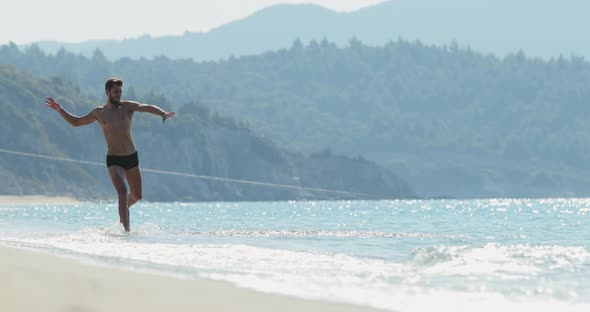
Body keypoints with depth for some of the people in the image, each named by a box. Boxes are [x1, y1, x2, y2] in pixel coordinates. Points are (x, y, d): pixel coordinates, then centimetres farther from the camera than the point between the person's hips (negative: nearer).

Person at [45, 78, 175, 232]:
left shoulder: (127, 106, 1)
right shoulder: (99, 112, 5)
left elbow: (148, 108, -15)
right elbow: (76, 122, 19)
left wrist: (163, 113, -34)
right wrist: (59, 109, 10)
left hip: (132, 157, 2)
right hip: (114, 160, -2)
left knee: (137, 196, 13)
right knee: (122, 191, -23)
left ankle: (123, 209, 46)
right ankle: (126, 229, -24)